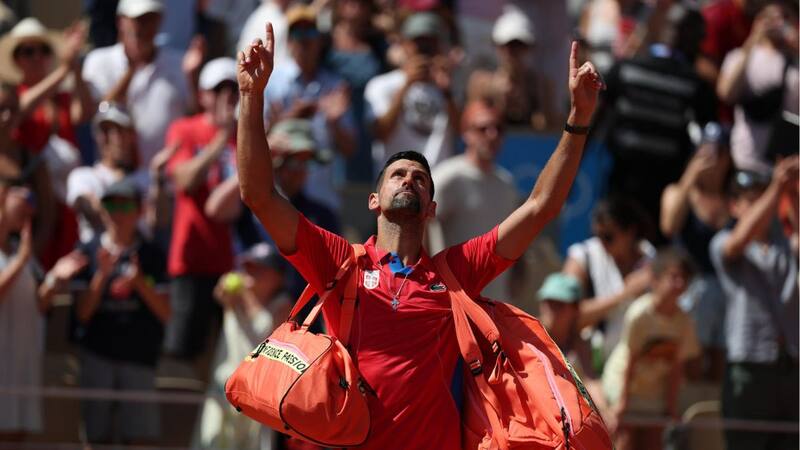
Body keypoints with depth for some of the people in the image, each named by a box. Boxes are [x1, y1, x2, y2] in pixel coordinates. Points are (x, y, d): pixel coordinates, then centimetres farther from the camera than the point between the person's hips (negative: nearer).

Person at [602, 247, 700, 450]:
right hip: (623, 382, -5)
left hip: (654, 389, 5)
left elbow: (676, 366, -5)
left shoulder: (684, 321, -10)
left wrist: (672, 406, -5)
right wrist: (623, 401, -16)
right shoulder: (640, 314, -24)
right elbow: (630, 360, -19)